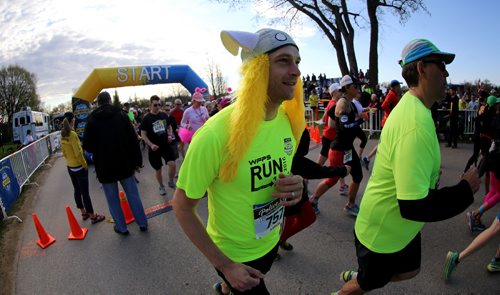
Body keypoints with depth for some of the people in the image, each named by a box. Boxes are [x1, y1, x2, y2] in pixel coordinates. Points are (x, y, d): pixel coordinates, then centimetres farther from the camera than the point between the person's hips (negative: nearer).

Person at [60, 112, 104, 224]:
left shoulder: (63, 135, 4)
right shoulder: (72, 134, -19)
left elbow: (64, 152, 11)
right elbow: (78, 153, -21)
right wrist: (85, 165, -11)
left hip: (70, 167, 8)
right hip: (79, 167, -8)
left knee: (77, 190, 16)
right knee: (85, 192, -2)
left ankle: (84, 213, 29)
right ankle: (93, 216, 7)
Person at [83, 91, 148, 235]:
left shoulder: (92, 120, -4)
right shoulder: (121, 114, -4)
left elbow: (87, 146, -1)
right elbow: (133, 140, -8)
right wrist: (137, 160, -2)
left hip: (104, 166, 0)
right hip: (124, 163, 1)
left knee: (113, 199, 13)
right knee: (133, 195, 12)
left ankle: (121, 227, 22)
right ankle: (142, 223, 20)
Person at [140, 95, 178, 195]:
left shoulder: (164, 115, 3)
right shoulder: (146, 118, -7)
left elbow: (169, 127, 17)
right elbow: (143, 134, -7)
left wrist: (170, 135, -4)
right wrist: (151, 145, -20)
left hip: (166, 145, 2)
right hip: (154, 148, -2)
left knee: (172, 164, -15)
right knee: (158, 169, 10)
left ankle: (171, 182, 10)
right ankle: (161, 186, 32)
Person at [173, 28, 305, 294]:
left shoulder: (289, 120, -12)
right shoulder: (217, 133, -32)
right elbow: (182, 207, -20)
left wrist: (295, 185, -18)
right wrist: (225, 265, -19)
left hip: (270, 242, 7)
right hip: (234, 256, -7)